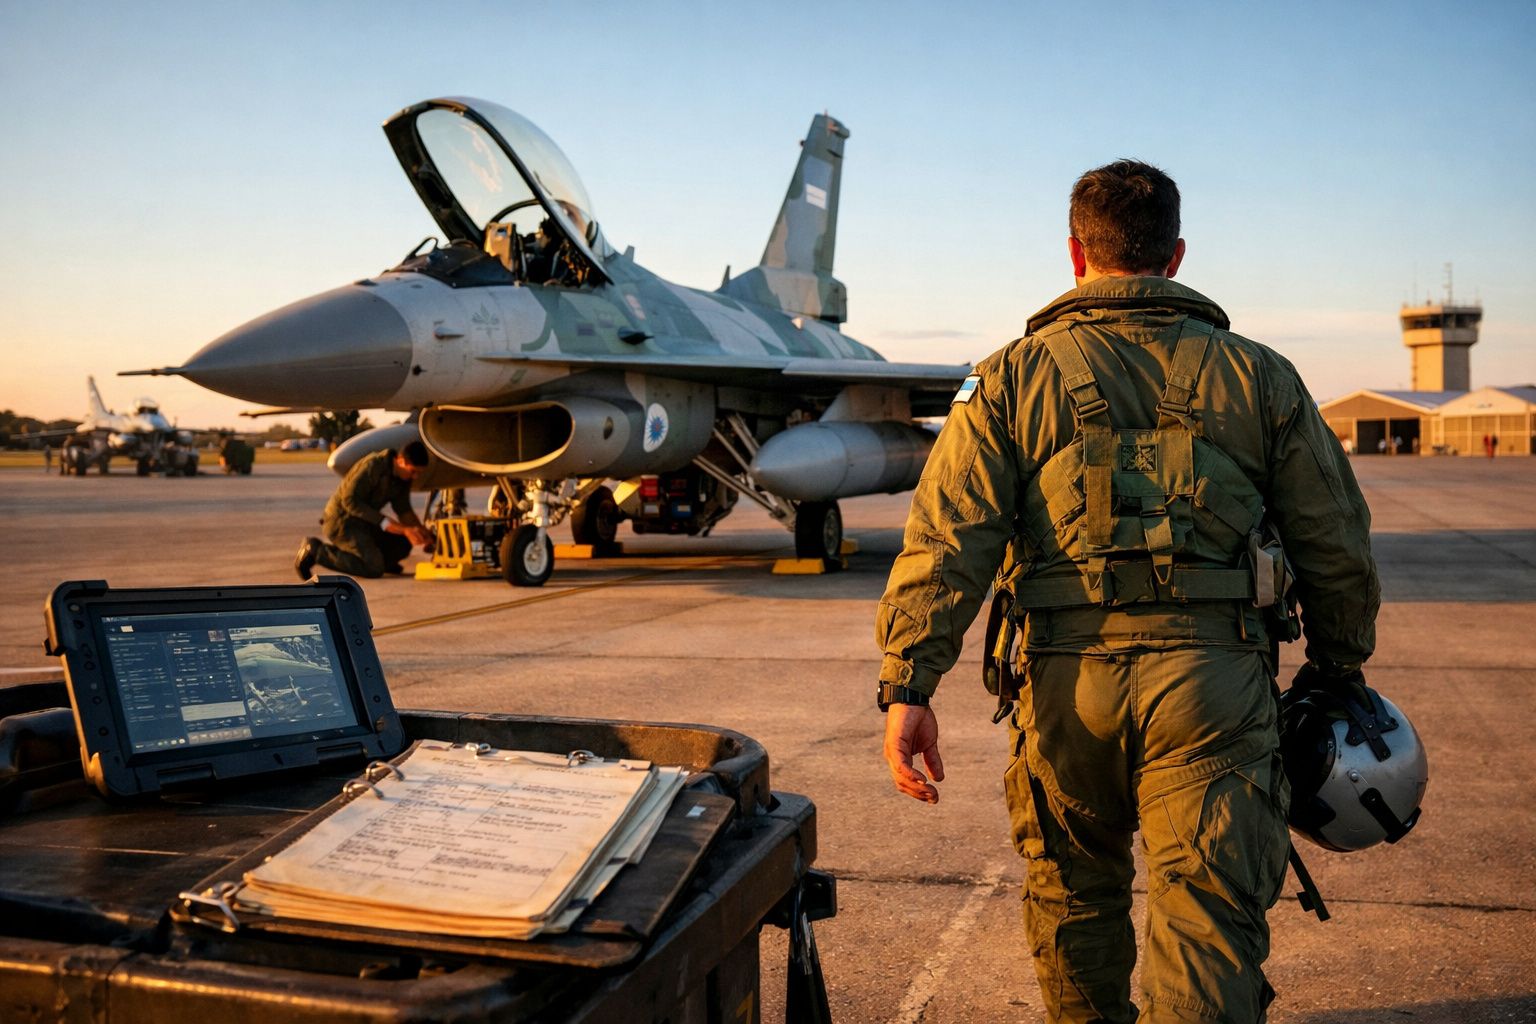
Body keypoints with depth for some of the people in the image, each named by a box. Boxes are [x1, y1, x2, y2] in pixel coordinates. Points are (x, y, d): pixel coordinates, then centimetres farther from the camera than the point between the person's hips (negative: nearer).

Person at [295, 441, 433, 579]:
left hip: (364, 522, 9)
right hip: (341, 521, -9)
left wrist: (421, 530, -12)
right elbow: (350, 501, -25)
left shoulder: (403, 477, 2)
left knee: (403, 543, 4)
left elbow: (404, 510, 7)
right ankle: (316, 551, -10)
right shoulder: (373, 466, -22)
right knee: (374, 568, -20)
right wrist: (384, 522, -30)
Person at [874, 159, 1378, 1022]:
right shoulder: (1260, 377, 8)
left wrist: (909, 686, -8)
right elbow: (1336, 541, 11)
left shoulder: (1015, 377, 4)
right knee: (1211, 918, 2)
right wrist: (1339, 667, 25)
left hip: (1069, 680, 1)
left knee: (1074, 887, 21)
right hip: (1215, 680, 0)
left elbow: (949, 538, -7)